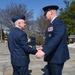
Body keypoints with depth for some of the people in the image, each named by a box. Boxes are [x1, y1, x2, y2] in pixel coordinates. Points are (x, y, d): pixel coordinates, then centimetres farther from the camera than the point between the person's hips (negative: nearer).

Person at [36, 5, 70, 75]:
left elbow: (56, 38, -31)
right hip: (52, 56, 9)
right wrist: (43, 47, 10)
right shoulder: (52, 23, 15)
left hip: (57, 57, -9)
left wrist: (44, 51, -38)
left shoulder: (59, 22, -17)